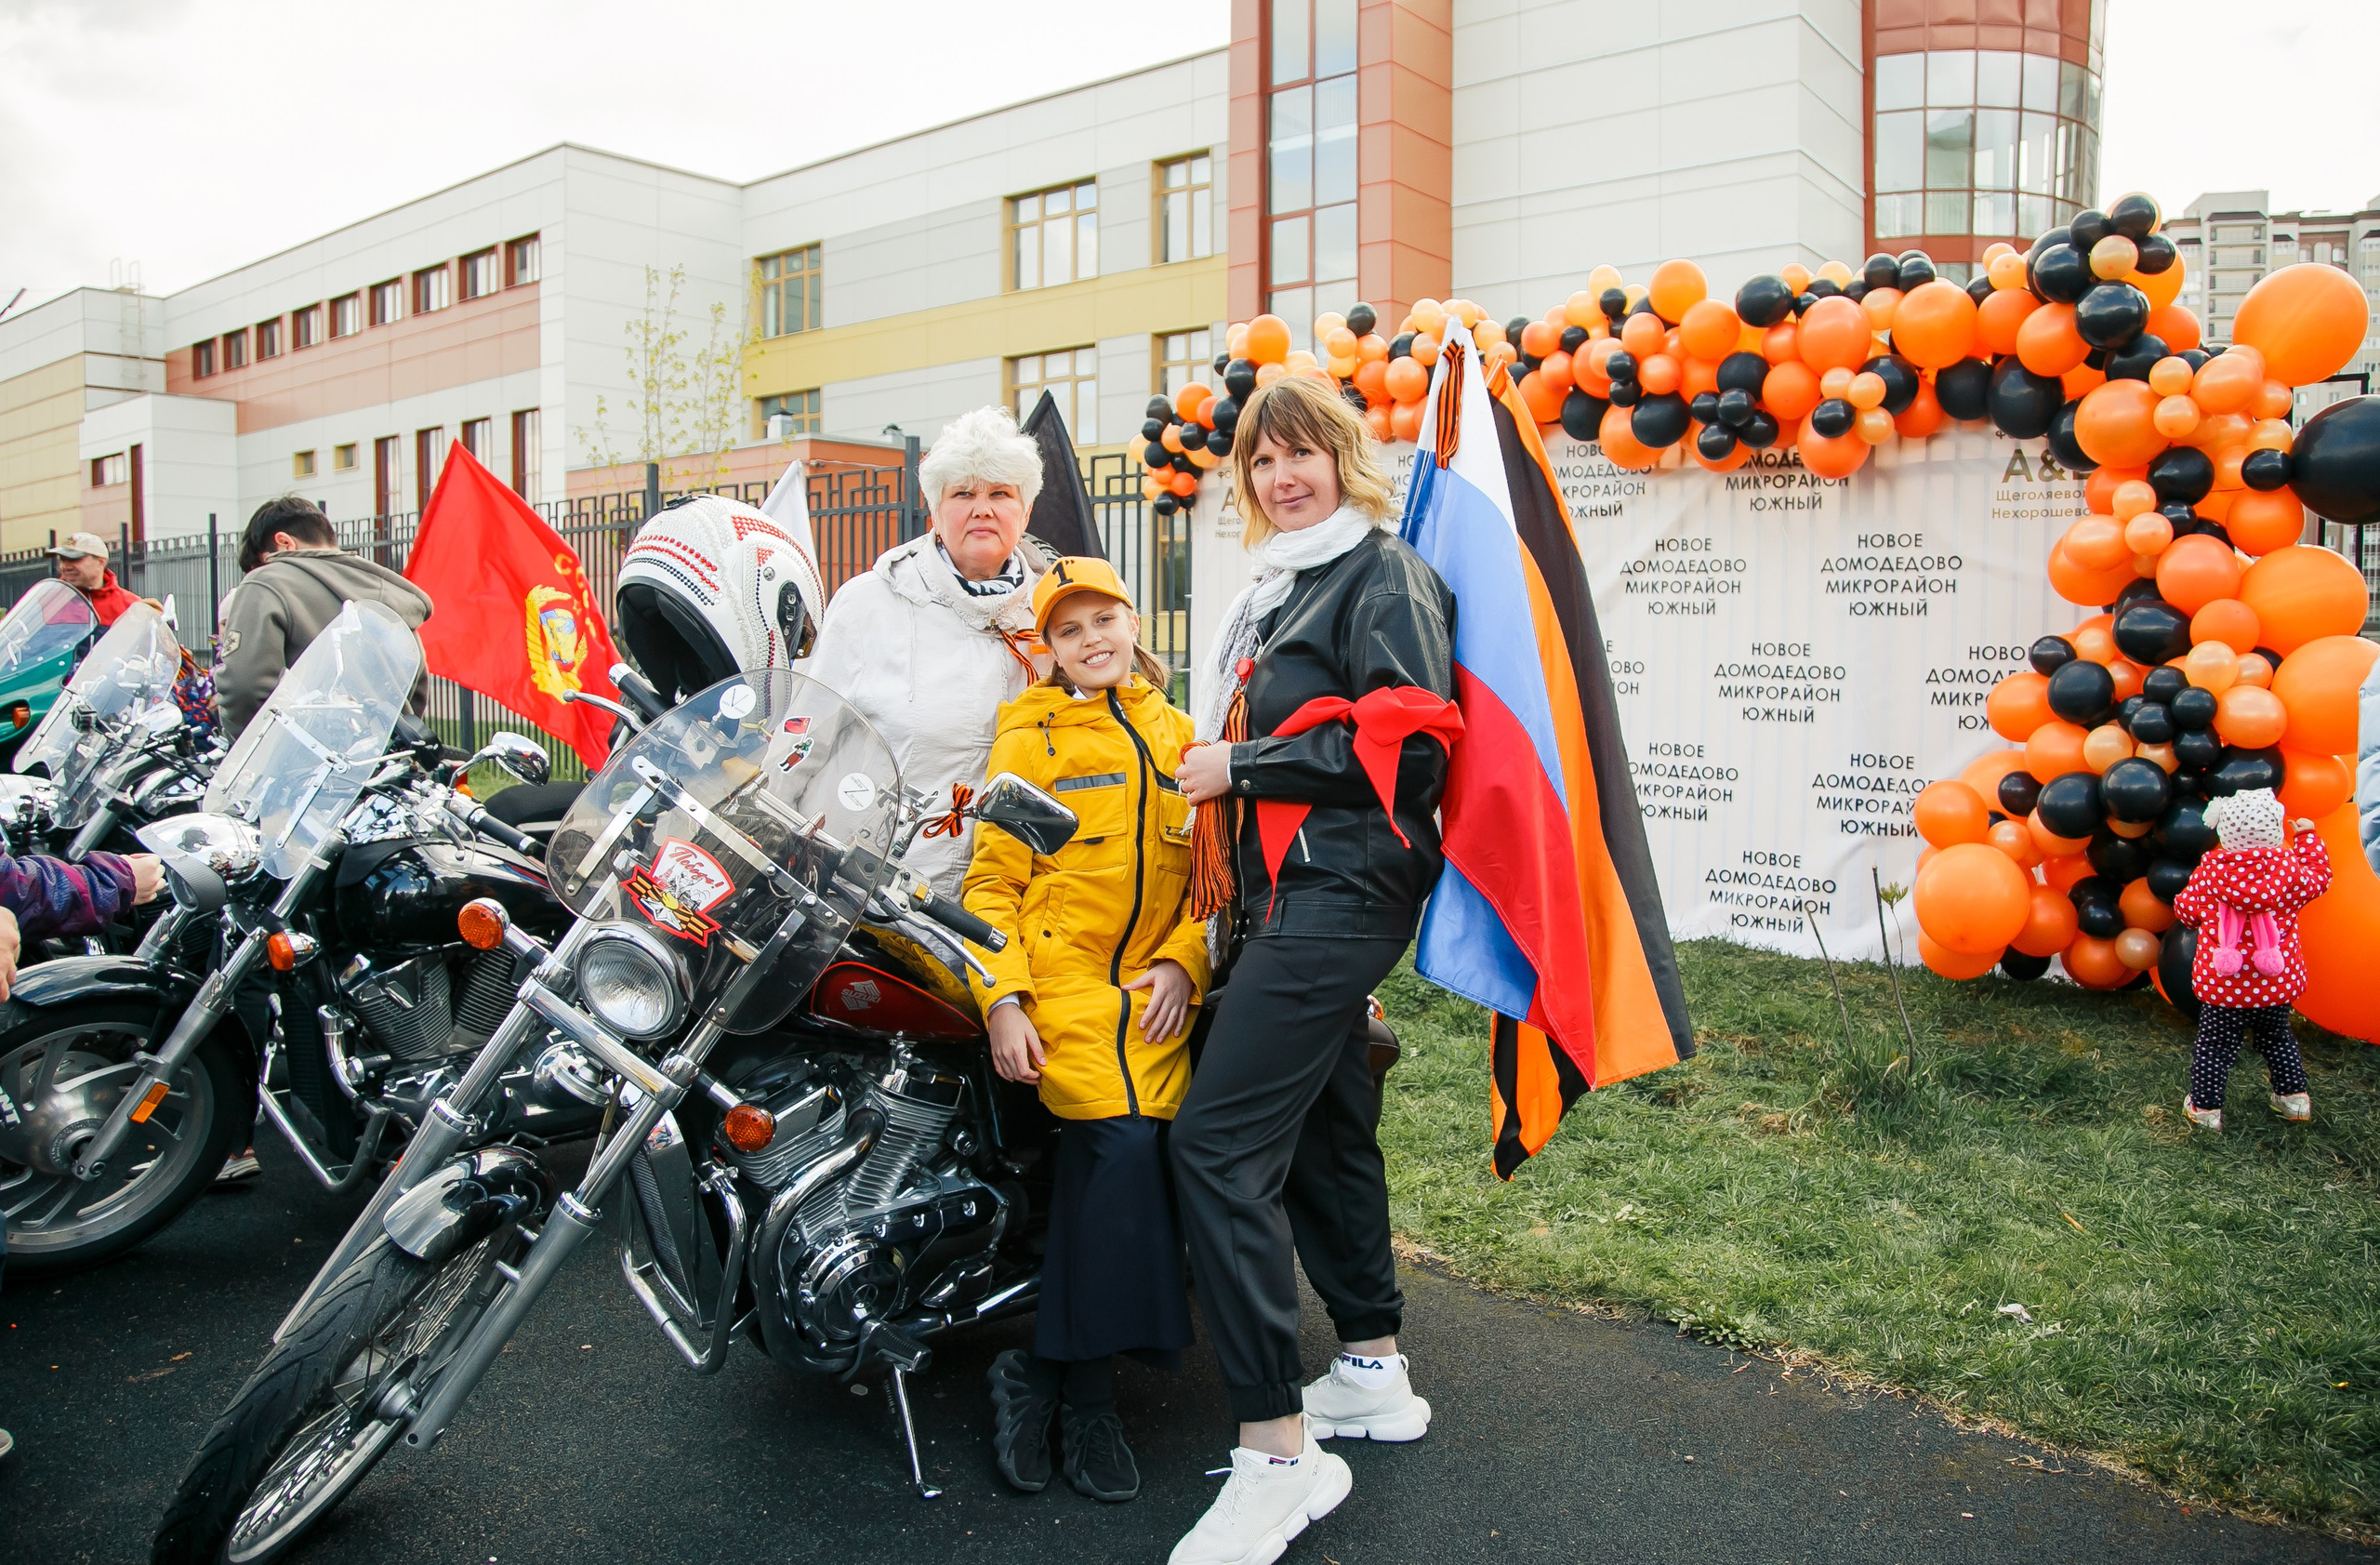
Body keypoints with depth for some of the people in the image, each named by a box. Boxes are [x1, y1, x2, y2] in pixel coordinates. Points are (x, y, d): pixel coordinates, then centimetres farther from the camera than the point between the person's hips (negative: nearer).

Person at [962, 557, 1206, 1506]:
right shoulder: (1030, 739, 7)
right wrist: (1002, 999, -9)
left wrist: (1183, 959, -2)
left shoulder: (1176, 736, 17)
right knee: (1124, 1141, -23)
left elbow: (1205, 868, 15)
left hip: (1154, 986, 3)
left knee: (1100, 1159, -16)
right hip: (1059, 974, -3)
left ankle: (1045, 1372, 0)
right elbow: (994, 881, 2)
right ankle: (1088, 1391, -9)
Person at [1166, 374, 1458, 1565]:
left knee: (1217, 1142, -17)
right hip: (1287, 892, 10)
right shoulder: (1282, 585, 23)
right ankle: (1373, 1372, 31)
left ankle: (1278, 1447, -10)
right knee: (1321, 1130, 16)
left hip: (1339, 892, -10)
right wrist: (1224, 769, 20)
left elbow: (1409, 742, -18)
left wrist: (1241, 765, -14)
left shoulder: (1383, 574, -6)